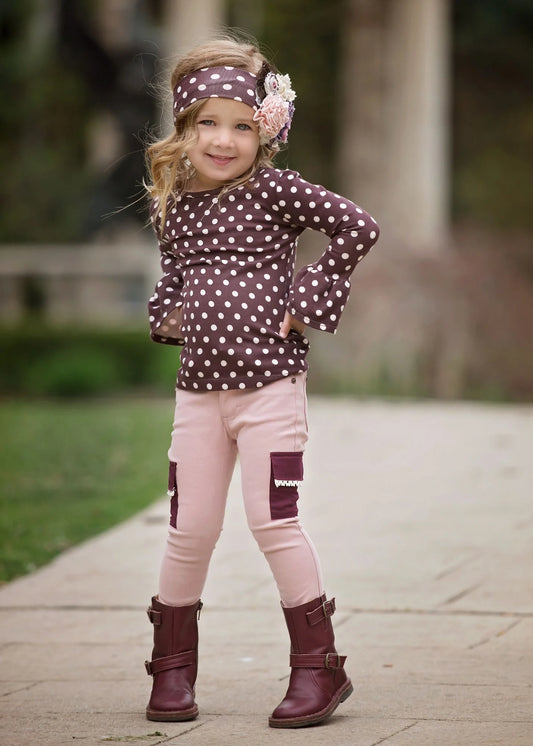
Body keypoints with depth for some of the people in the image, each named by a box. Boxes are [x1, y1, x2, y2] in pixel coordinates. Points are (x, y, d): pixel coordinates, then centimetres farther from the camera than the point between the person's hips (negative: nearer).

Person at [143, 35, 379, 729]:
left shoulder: (274, 189, -7)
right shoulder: (172, 205, 9)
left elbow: (357, 227, -12)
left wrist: (310, 297, -12)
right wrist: (167, 315, 6)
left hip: (269, 384, -5)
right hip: (199, 386, 5)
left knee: (274, 522, -7)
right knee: (190, 529, 6)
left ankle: (318, 665, 5)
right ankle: (173, 668, 20)